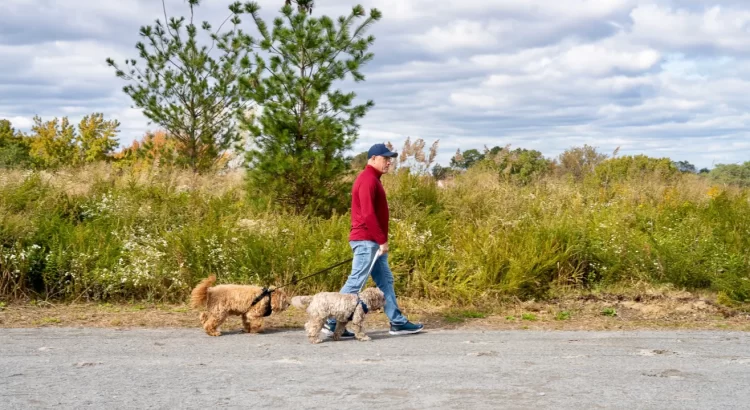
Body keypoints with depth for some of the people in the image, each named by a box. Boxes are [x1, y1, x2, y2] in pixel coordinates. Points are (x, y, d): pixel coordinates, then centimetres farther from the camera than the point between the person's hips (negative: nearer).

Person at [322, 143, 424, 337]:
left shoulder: (372, 179, 18)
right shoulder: (368, 179, -15)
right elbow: (368, 214, -22)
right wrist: (382, 240, -20)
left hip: (372, 241, 11)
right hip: (366, 241, -11)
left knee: (385, 280, 11)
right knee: (356, 282, -8)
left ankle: (397, 322, 15)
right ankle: (332, 323, -4)